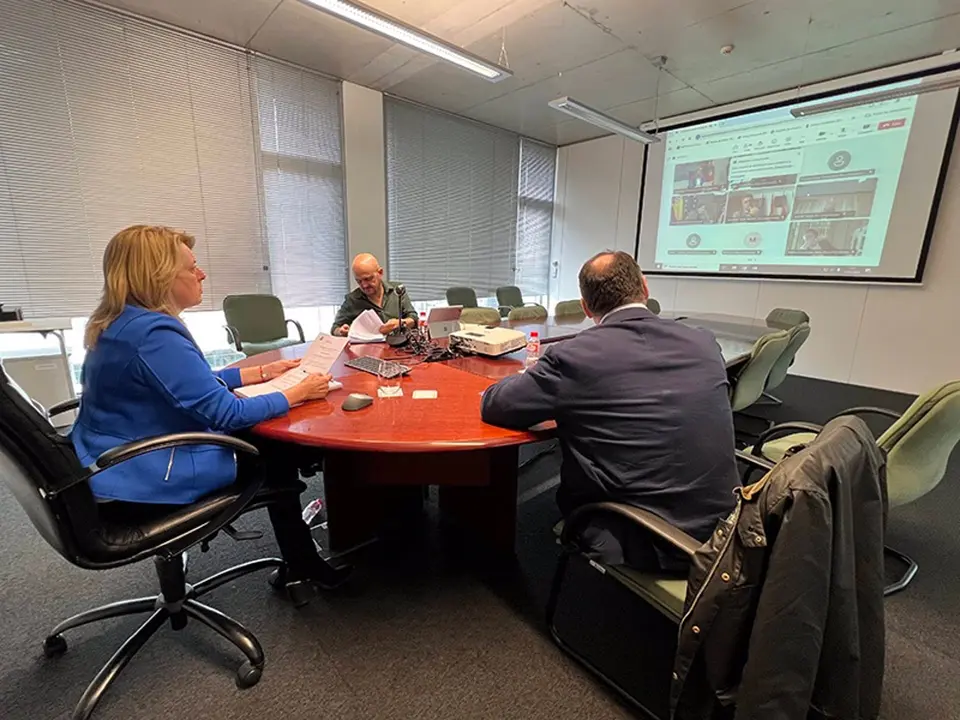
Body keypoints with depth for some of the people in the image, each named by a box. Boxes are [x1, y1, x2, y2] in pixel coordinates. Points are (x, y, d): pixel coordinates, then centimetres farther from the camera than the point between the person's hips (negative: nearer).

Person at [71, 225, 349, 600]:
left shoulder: (121, 323, 5)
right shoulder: (154, 333, -27)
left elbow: (196, 385, 12)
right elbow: (224, 413, -28)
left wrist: (262, 372, 9)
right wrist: (297, 393, -17)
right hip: (141, 482, -9)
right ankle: (303, 569, 21)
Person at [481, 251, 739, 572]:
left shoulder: (575, 354, -18)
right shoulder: (704, 343, -3)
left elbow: (492, 405, -7)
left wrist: (538, 377, 12)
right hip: (721, 531, 5)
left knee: (568, 491, 20)